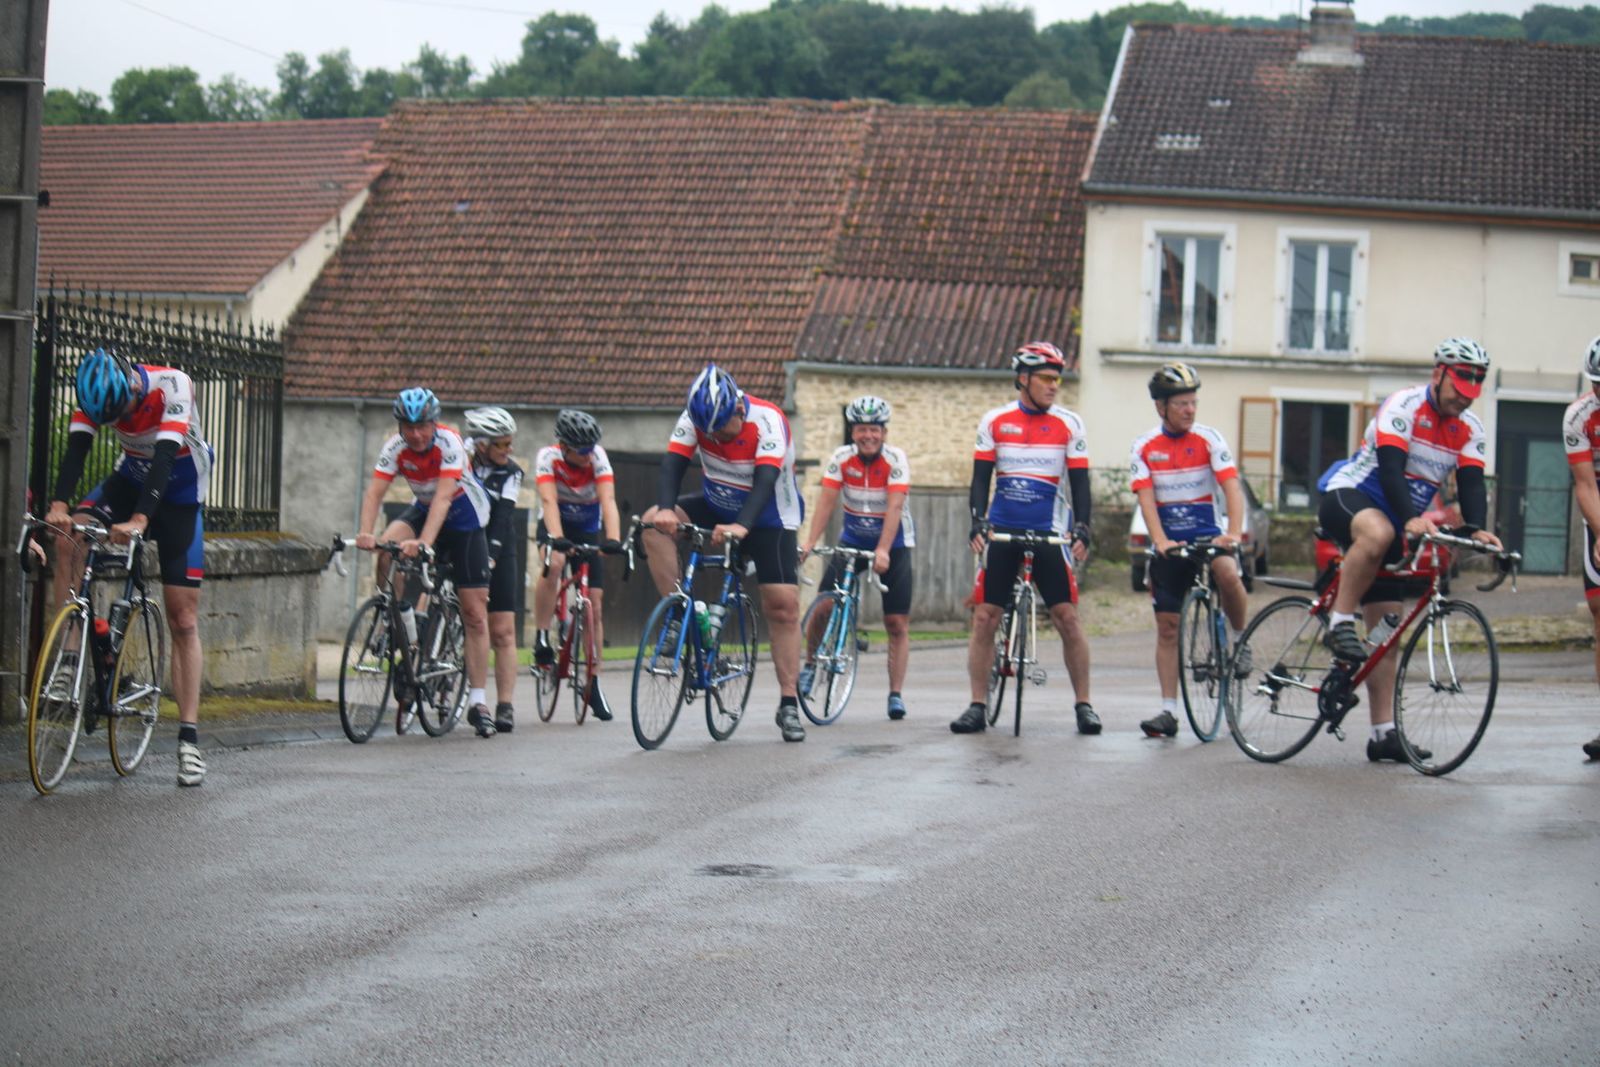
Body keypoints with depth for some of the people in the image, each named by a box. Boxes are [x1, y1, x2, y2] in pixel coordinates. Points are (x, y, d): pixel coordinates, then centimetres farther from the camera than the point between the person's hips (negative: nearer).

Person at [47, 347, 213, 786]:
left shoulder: (172, 387, -29)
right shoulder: (98, 392, -18)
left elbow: (165, 456, -39)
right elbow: (76, 450, -26)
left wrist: (140, 520, -51)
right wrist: (59, 505, -44)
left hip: (179, 491, -3)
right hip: (130, 478, 3)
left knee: (183, 621, -5)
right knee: (69, 536, -28)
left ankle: (189, 739, -4)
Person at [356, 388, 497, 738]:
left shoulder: (449, 443, -28)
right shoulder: (395, 447, -18)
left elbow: (443, 497, -38)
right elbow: (374, 492, -27)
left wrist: (424, 543, -51)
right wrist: (366, 533, -45)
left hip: (464, 518, -3)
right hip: (423, 512, 3)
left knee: (475, 613, -7)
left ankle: (477, 701, -2)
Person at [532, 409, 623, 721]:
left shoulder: (597, 457, -23)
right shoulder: (548, 457, -25)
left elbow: (608, 499, -34)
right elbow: (549, 500, -37)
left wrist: (613, 539, -50)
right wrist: (556, 538, -54)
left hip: (589, 529, 2)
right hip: (555, 526, -2)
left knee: (595, 603, -4)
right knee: (554, 562, -36)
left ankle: (594, 681, 5)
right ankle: (542, 638, -23)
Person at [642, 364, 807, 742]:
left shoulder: (767, 420, -27)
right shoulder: (695, 417, -15)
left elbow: (765, 479, -38)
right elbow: (674, 463, -24)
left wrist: (742, 526, -54)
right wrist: (665, 508, -44)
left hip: (768, 517, -4)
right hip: (717, 506, 4)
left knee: (783, 604, -11)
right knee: (654, 523, -22)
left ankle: (789, 705, -4)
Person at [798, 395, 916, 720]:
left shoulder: (895, 459, -18)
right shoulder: (841, 458, -11)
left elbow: (894, 507, -27)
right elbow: (826, 501, -17)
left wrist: (882, 551, -39)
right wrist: (810, 542, -30)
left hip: (893, 544, -2)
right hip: (852, 540, 2)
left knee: (898, 623, -5)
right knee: (824, 605, -13)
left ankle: (896, 695, 0)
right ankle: (810, 665, 11)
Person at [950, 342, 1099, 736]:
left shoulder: (1069, 425, 1)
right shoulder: (994, 422, 3)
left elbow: (1079, 481, 1)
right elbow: (981, 478, 3)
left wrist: (1082, 530, -11)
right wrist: (976, 523, -11)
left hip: (1049, 535, -1)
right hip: (1002, 533, 1)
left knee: (1068, 617, -6)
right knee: (984, 618, -3)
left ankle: (1083, 704, 4)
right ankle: (977, 706, 4)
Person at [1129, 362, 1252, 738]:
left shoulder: (1209, 439, -4)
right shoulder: (1145, 448, -1)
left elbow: (1232, 487, -14)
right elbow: (1146, 499, -10)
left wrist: (1234, 532, -29)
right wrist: (1160, 541, -26)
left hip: (1207, 534, -1)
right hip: (1169, 544, 1)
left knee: (1227, 573, -34)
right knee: (1167, 627, 0)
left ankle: (1239, 639, -7)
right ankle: (1169, 711, 5)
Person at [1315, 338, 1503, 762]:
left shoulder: (1469, 430, 3)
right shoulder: (1404, 406, -16)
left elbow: (1472, 484, -8)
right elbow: (1390, 468, -28)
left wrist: (1477, 529, -28)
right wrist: (1412, 519, -44)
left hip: (1394, 523, 7)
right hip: (1347, 495, -7)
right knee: (1377, 532, -43)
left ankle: (1384, 733, 1)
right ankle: (1340, 625, -30)